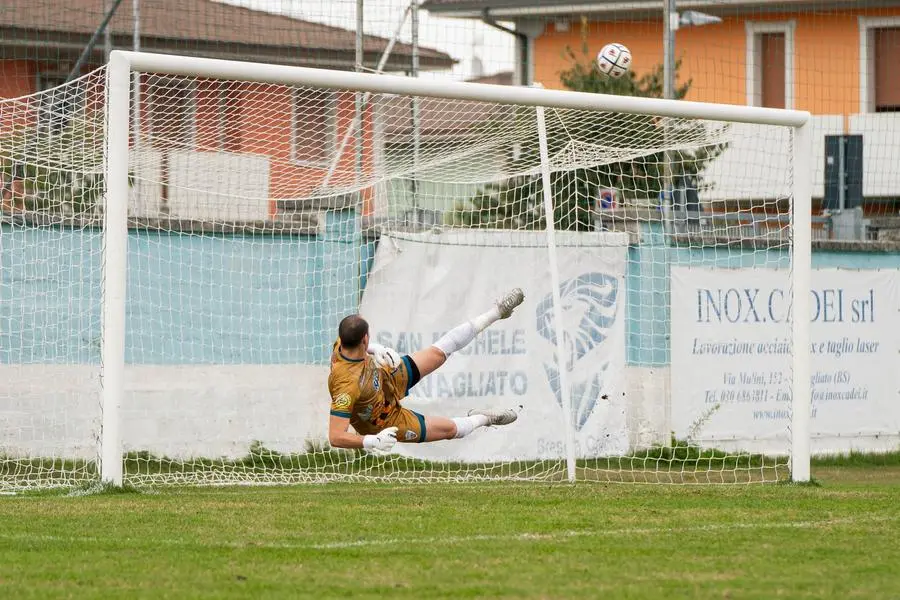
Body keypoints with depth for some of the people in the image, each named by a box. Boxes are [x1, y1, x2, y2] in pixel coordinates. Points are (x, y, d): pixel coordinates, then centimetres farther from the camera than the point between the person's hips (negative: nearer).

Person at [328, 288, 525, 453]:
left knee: (440, 352, 10)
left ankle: (498, 311, 26)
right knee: (451, 428, 10)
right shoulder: (347, 385, -48)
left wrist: (378, 350, -15)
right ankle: (485, 418, 45)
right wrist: (373, 441, -56)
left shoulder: (342, 344, -27)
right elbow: (335, 437, -47)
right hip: (386, 421, -6)